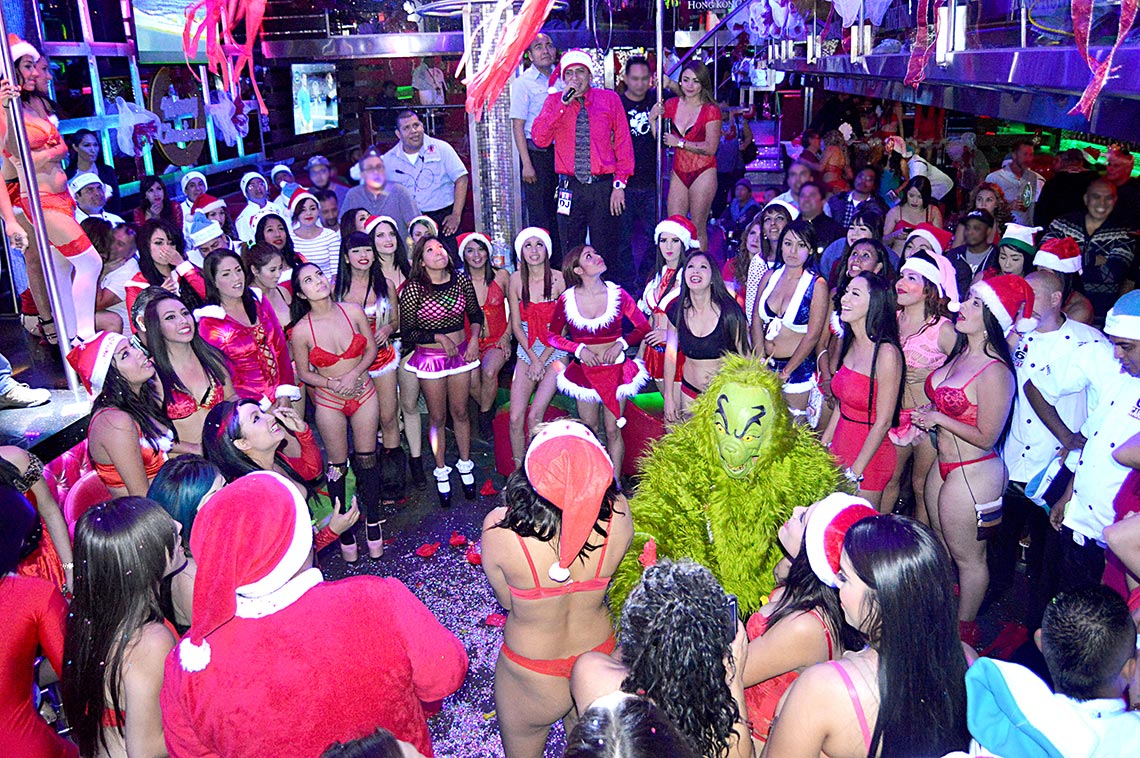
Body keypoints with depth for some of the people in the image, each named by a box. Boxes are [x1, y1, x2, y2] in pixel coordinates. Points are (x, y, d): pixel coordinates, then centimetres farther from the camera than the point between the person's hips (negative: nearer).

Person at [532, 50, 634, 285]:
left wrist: (620, 184, -4)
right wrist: (563, 104, -13)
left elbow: (623, 142, 4)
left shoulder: (610, 99, 5)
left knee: (606, 252, 3)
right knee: (570, 252, 6)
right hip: (571, 188, 1)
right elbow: (539, 138, -7)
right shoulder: (554, 101, 7)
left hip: (604, 186, -1)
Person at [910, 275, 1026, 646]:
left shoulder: (994, 371, -25)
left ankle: (965, 629, 31)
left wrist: (937, 418, -15)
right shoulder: (961, 352, 1)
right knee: (941, 546, 25)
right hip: (945, 465, 9)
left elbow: (986, 437, -22)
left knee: (967, 556, 11)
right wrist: (924, 421, 0)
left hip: (973, 473, -9)